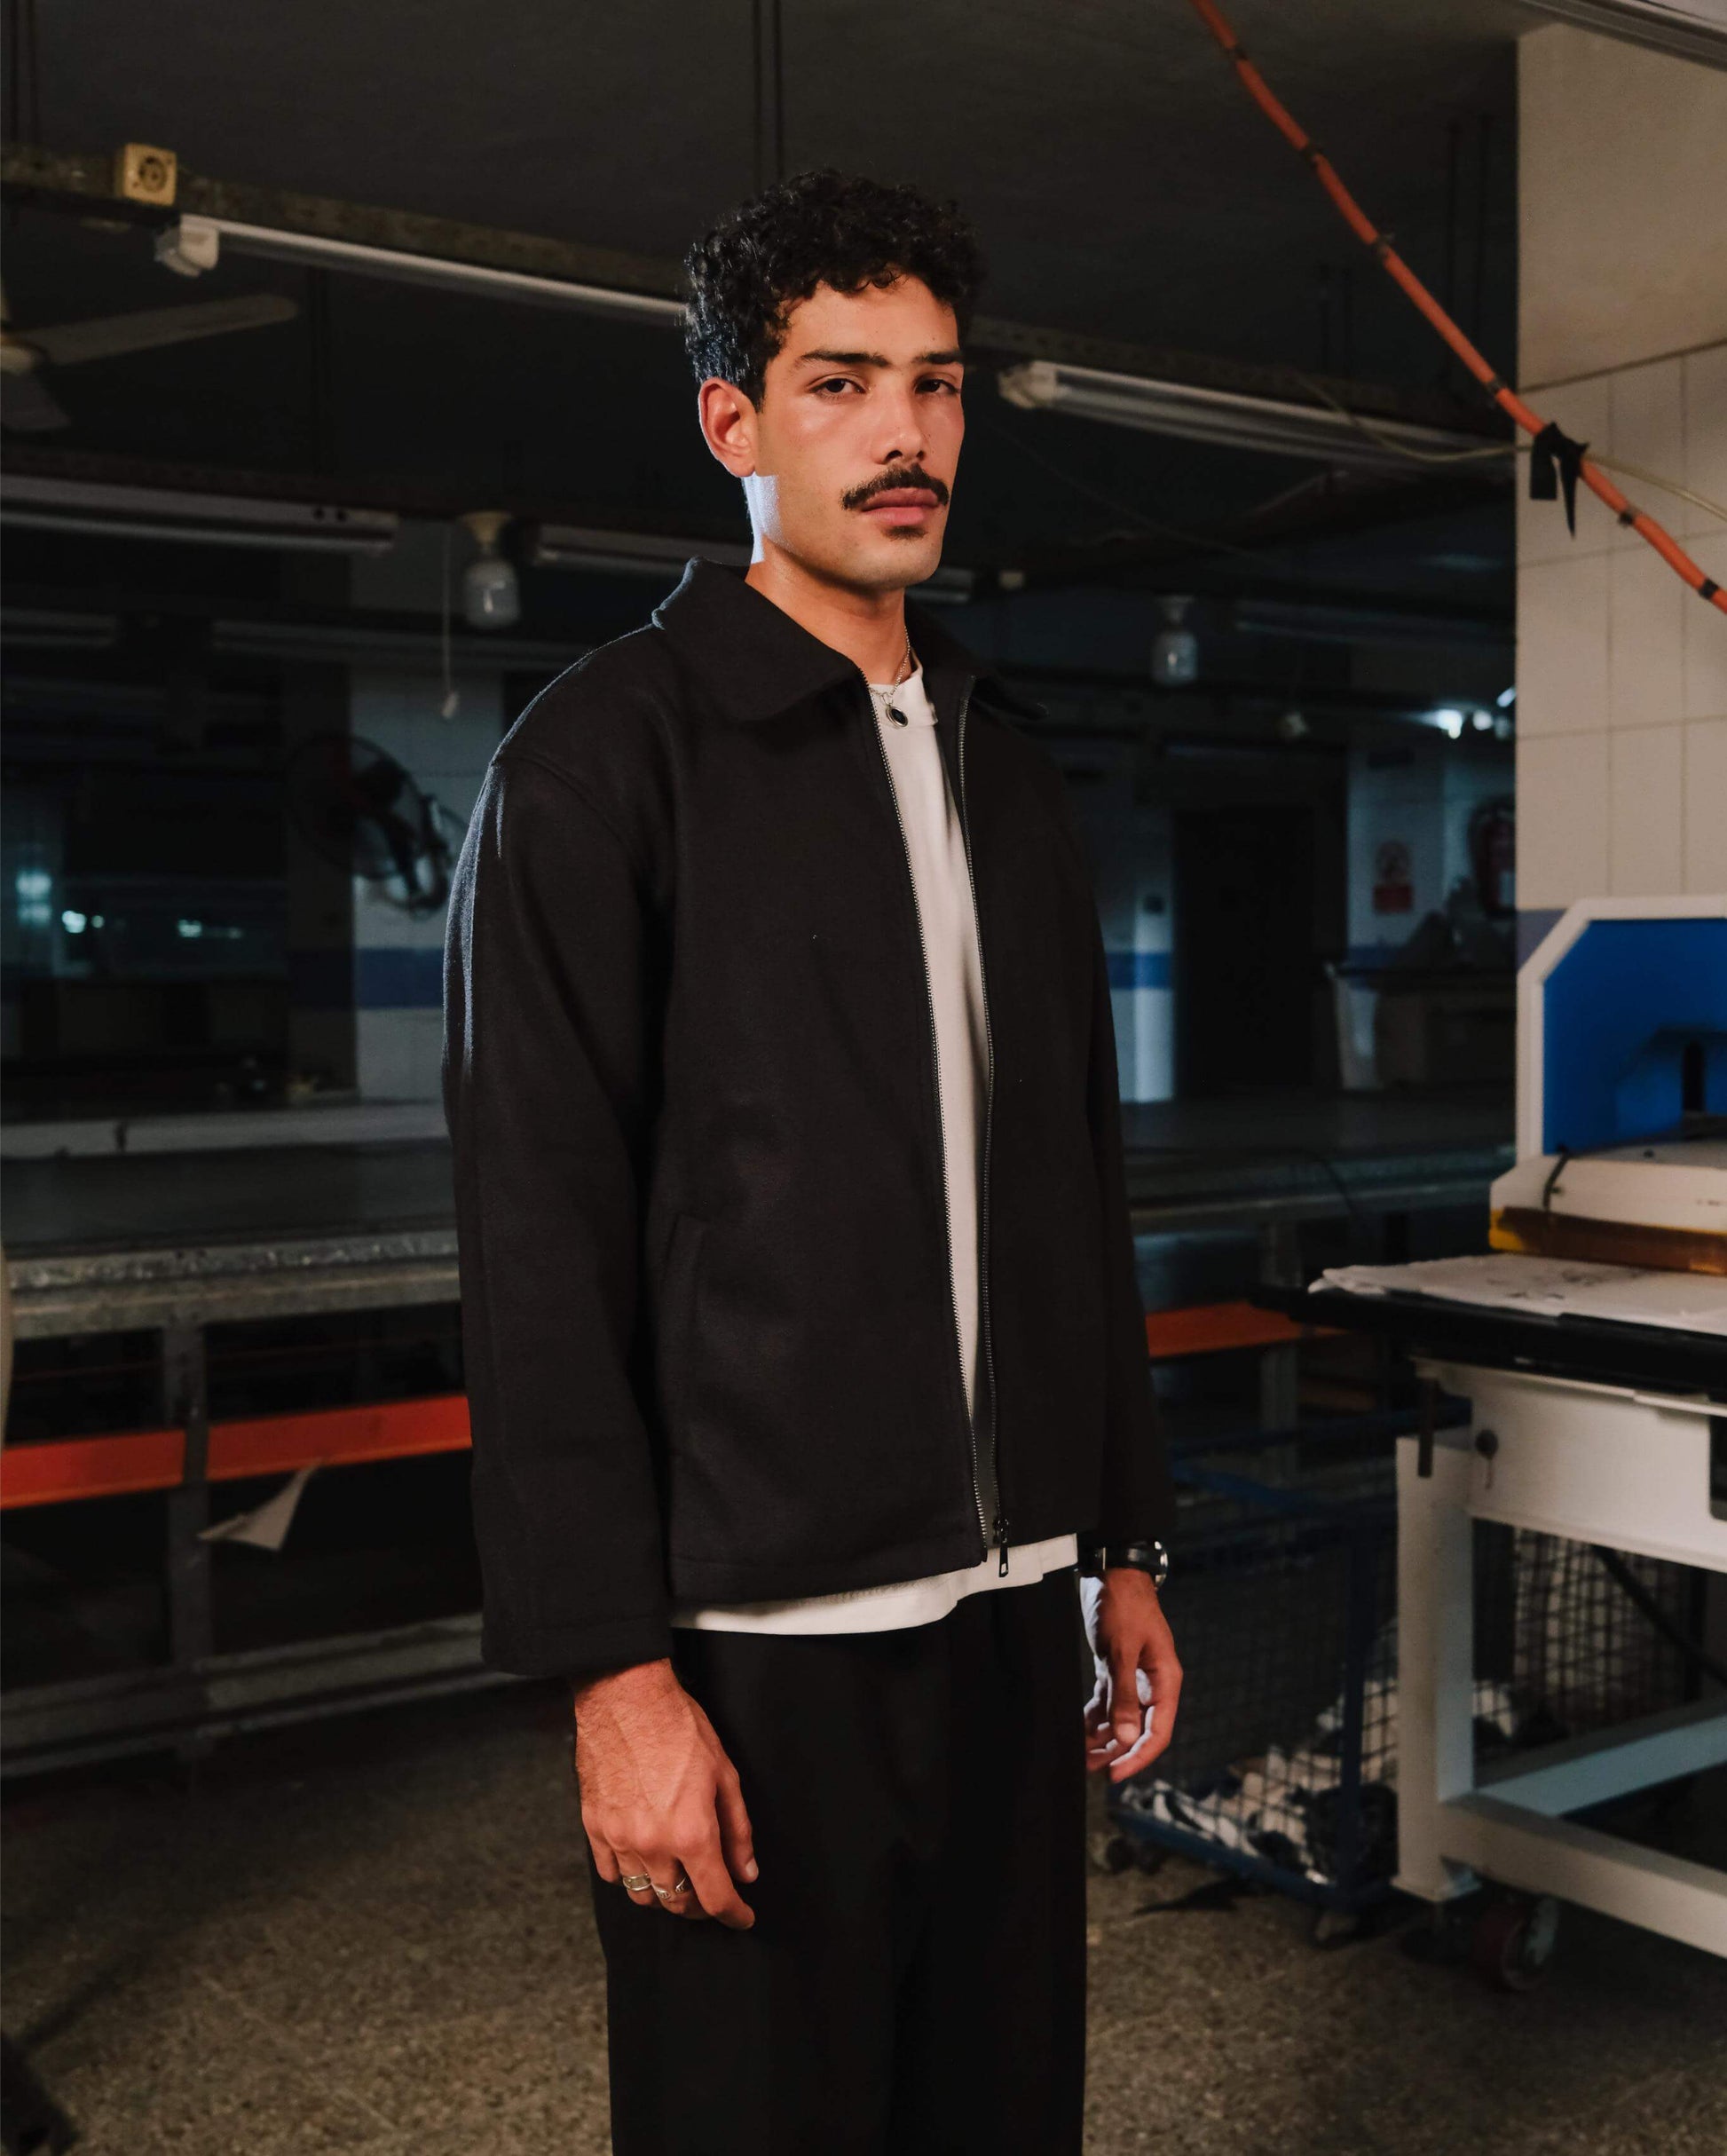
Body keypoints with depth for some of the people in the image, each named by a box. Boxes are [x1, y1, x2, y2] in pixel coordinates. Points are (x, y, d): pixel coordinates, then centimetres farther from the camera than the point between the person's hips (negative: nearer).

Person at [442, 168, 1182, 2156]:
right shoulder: (604, 761, -7)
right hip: (759, 1639, -6)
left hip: (1006, 1615, 6)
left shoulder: (1004, 767, 12)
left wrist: (1124, 1549, 15)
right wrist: (614, 1669, -15)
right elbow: (539, 1249, -12)